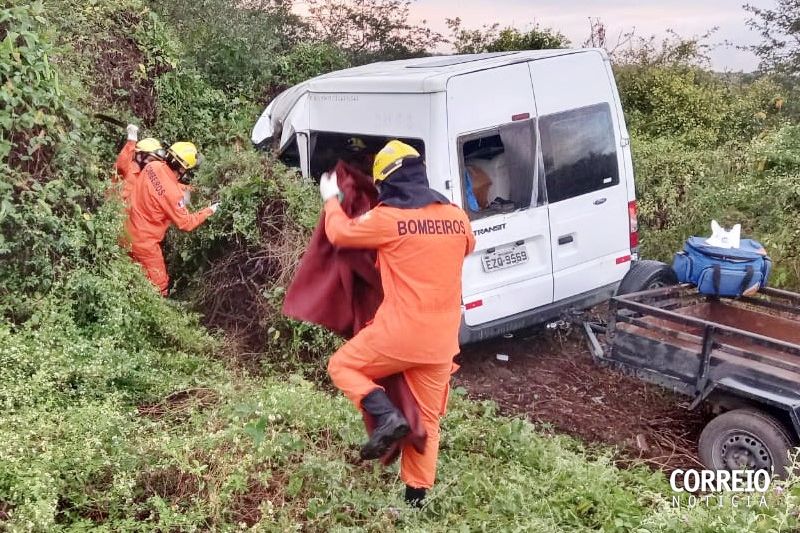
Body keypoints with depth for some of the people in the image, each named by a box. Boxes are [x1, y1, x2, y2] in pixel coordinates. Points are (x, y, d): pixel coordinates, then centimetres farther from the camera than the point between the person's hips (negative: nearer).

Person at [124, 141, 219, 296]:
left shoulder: (153, 166, -11)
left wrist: (184, 190, 10)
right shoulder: (172, 194, -31)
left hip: (128, 228, 8)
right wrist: (208, 211, -6)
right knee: (158, 284, 7)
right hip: (143, 241, -8)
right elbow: (186, 223, -17)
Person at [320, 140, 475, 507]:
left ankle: (387, 417, -3)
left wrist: (331, 199, 24)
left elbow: (340, 233, 6)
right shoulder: (456, 216, 6)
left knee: (342, 366, 18)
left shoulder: (387, 218, -10)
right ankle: (416, 495, 22)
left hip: (399, 332, -5)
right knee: (427, 418, 16)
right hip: (441, 339, 6)